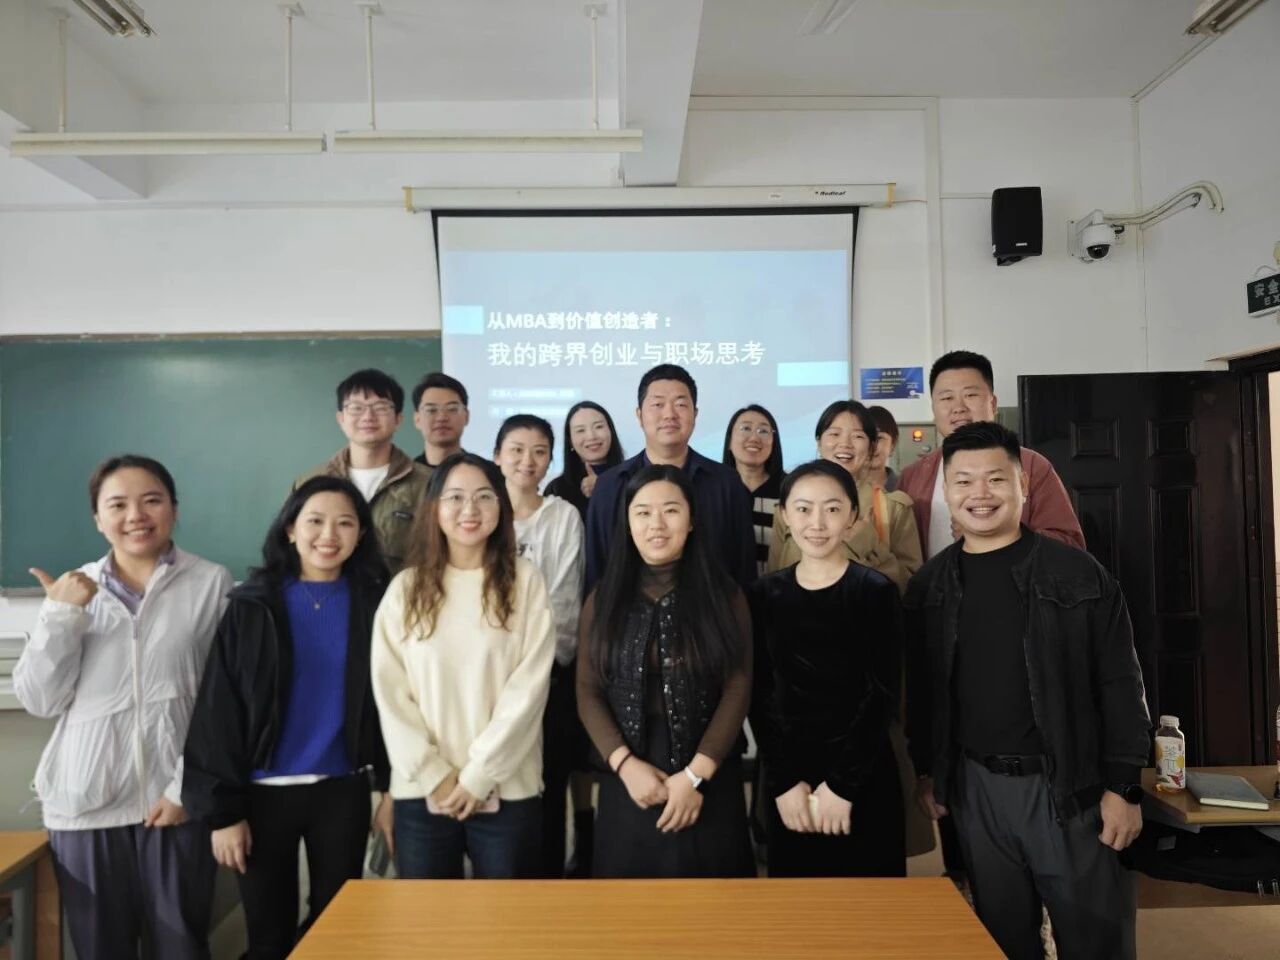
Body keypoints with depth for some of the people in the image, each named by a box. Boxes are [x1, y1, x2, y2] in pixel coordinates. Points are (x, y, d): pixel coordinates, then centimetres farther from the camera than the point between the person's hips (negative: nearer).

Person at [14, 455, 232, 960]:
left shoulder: (211, 583, -3)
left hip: (175, 800, -2)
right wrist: (61, 615, -9)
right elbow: (39, 700, 2)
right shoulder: (73, 588, 7)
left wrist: (187, 788, -9)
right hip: (85, 803, 3)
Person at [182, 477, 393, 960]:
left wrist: (392, 788, -2)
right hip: (265, 792, -1)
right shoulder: (253, 606, -5)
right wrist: (222, 809, -7)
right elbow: (218, 711, -5)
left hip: (344, 791, 1)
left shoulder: (373, 601, -1)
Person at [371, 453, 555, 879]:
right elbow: (389, 691, 0)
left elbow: (529, 686, -7)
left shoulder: (524, 581, -2)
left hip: (506, 789, -1)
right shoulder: (406, 588, 4)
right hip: (421, 791, 2)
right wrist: (434, 775, -8)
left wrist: (479, 774, -10)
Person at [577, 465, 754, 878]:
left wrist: (695, 774, -13)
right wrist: (625, 763, -12)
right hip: (628, 779, 1)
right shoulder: (604, 598, 3)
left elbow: (737, 689, -6)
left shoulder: (723, 594, -2)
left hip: (709, 779, -1)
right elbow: (588, 692, 0)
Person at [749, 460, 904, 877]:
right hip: (786, 782, 2)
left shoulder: (876, 592, -5)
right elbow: (759, 697, 1)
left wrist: (841, 784, -12)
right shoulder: (763, 595, 2)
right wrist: (783, 781, -8)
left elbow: (884, 696, -8)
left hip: (864, 780, -2)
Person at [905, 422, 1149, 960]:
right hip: (975, 786, 3)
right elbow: (920, 689, 9)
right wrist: (927, 771, 9)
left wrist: (1124, 786, -7)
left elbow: (1120, 687, -5)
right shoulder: (929, 586, 2)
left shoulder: (1077, 575, -6)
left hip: (1067, 784, -2)